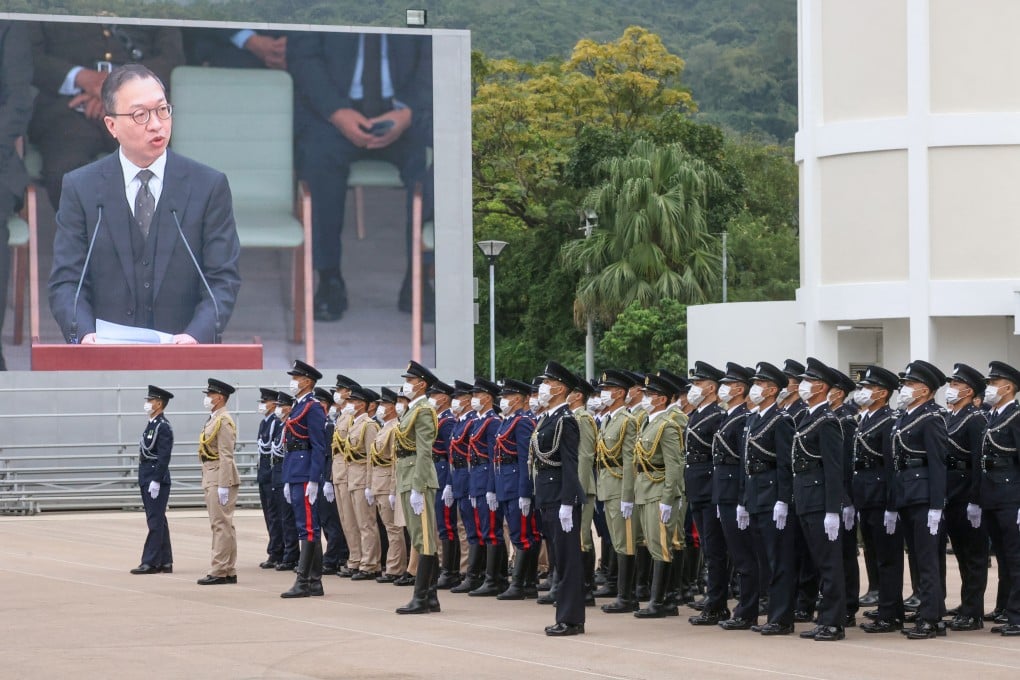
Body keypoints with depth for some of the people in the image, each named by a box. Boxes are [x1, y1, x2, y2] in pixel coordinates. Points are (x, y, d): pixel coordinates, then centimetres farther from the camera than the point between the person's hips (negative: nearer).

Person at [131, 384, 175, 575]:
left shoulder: (163, 426, -13)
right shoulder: (152, 424, 16)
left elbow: (164, 456, -19)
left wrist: (156, 481, -22)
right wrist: (147, 480, 19)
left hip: (156, 479, -10)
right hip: (147, 479, 10)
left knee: (155, 521, -7)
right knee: (158, 521, 10)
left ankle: (151, 562, -8)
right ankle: (165, 562, 13)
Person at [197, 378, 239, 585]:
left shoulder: (224, 421, -13)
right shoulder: (213, 420, 17)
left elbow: (226, 456, -18)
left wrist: (223, 486, -21)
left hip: (220, 477, -10)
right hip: (211, 478, 10)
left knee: (221, 524, -8)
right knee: (223, 525, 10)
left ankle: (219, 572, -8)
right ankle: (229, 571, 13)